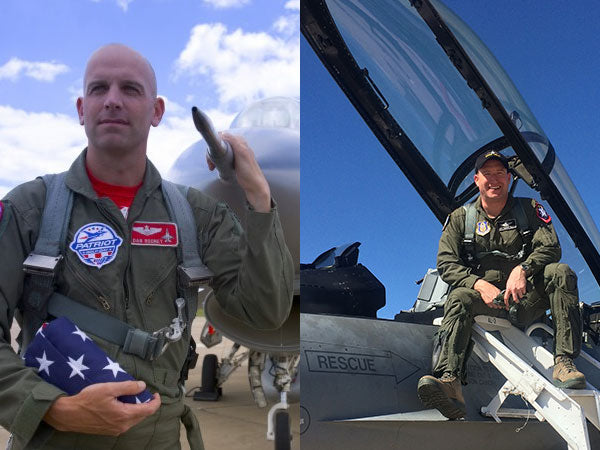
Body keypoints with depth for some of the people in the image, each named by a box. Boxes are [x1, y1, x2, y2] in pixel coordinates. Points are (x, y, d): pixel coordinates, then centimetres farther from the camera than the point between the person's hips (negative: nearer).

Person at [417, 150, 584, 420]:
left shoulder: (529, 210, 11)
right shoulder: (461, 218, 10)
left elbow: (550, 248, -1)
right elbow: (446, 263, 0)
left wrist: (523, 269, -22)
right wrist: (480, 285, -17)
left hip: (527, 300, 1)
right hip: (484, 300, 0)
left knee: (560, 272, -25)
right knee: (459, 298, -32)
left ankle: (564, 363, -30)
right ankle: (449, 382, -51)